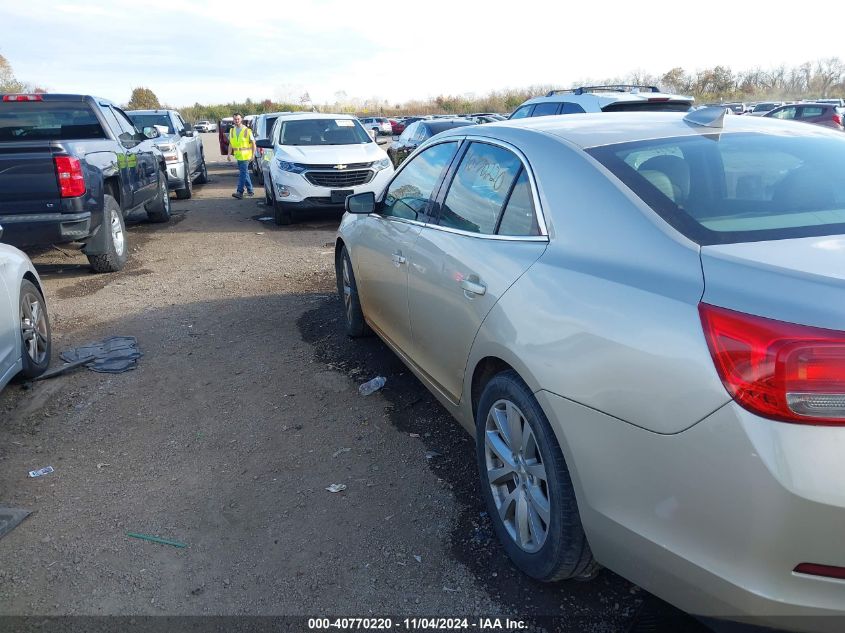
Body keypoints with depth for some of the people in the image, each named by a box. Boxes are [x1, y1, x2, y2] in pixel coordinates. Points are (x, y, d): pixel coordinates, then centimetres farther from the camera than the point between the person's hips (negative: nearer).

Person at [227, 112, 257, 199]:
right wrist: (229, 154, 7)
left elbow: (253, 143, -3)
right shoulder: (232, 131, 11)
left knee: (243, 174, -12)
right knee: (245, 173, 14)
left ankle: (240, 192, -16)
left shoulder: (247, 130, -5)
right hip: (238, 156, 6)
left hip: (245, 155, -6)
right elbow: (231, 143, 17)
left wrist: (253, 155, -9)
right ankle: (250, 191, 24)